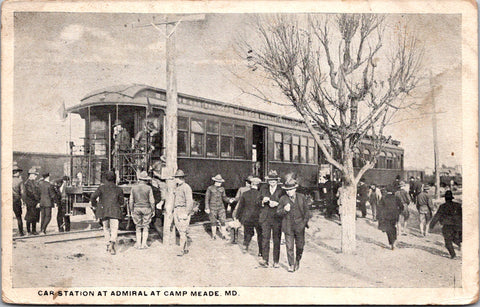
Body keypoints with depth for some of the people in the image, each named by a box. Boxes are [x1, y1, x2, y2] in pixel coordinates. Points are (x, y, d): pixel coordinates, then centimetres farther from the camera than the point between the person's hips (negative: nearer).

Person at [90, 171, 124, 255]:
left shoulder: (101, 188, 2)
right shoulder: (118, 189, 5)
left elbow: (93, 197, -8)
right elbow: (121, 201, 10)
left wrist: (95, 205, 8)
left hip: (103, 211, 1)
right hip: (115, 212, -1)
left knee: (106, 228, 15)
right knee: (114, 229, -4)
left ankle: (108, 245, 17)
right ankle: (112, 243, -27)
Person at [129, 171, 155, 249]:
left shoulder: (134, 188, -1)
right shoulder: (148, 188, -9)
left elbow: (131, 201, 2)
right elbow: (152, 201, -8)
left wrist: (131, 211, 10)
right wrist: (153, 210, 3)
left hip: (136, 208, 2)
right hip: (146, 209, -2)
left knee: (138, 227, 12)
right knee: (145, 227, 8)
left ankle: (138, 244, 11)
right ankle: (144, 244, 6)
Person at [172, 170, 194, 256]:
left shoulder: (186, 187, -12)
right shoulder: (177, 187, 16)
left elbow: (190, 202, -16)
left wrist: (186, 213, -20)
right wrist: (174, 212, 19)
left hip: (183, 211, -9)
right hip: (176, 211, 9)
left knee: (183, 231, -11)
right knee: (180, 230, 9)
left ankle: (182, 250, -10)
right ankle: (186, 248, 17)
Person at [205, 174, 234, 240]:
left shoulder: (222, 189, 6)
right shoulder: (210, 188, -5)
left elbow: (224, 197, 13)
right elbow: (207, 198, -3)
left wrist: (229, 200, -7)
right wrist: (207, 208, -8)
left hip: (221, 207, 3)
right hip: (213, 207, -3)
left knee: (223, 221, -3)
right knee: (213, 222, 6)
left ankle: (224, 234, 2)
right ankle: (214, 235, 20)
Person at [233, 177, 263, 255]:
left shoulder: (244, 194, -2)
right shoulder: (260, 194, -12)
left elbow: (240, 206, 4)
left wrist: (237, 217, 14)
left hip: (246, 218, 3)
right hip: (257, 218, -2)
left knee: (248, 233, 22)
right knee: (260, 234, 11)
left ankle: (245, 244, 1)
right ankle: (260, 252, 13)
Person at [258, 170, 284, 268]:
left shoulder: (282, 190, 1)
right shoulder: (263, 189, 11)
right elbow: (258, 203, 13)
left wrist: (277, 204, -15)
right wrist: (263, 201, -8)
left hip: (277, 218, -2)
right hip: (265, 218, 2)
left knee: (277, 240, 3)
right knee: (265, 239, -4)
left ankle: (276, 262, 11)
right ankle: (265, 260, -2)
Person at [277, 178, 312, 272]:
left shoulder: (301, 197, 4)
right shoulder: (283, 199, 2)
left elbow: (306, 210, 11)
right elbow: (278, 212, 3)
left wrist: (305, 221, 1)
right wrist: (284, 210, -18)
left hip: (299, 226, 1)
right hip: (288, 226, -1)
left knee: (300, 246, 9)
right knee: (289, 246, -3)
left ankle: (297, 261, 33)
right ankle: (291, 265, 8)